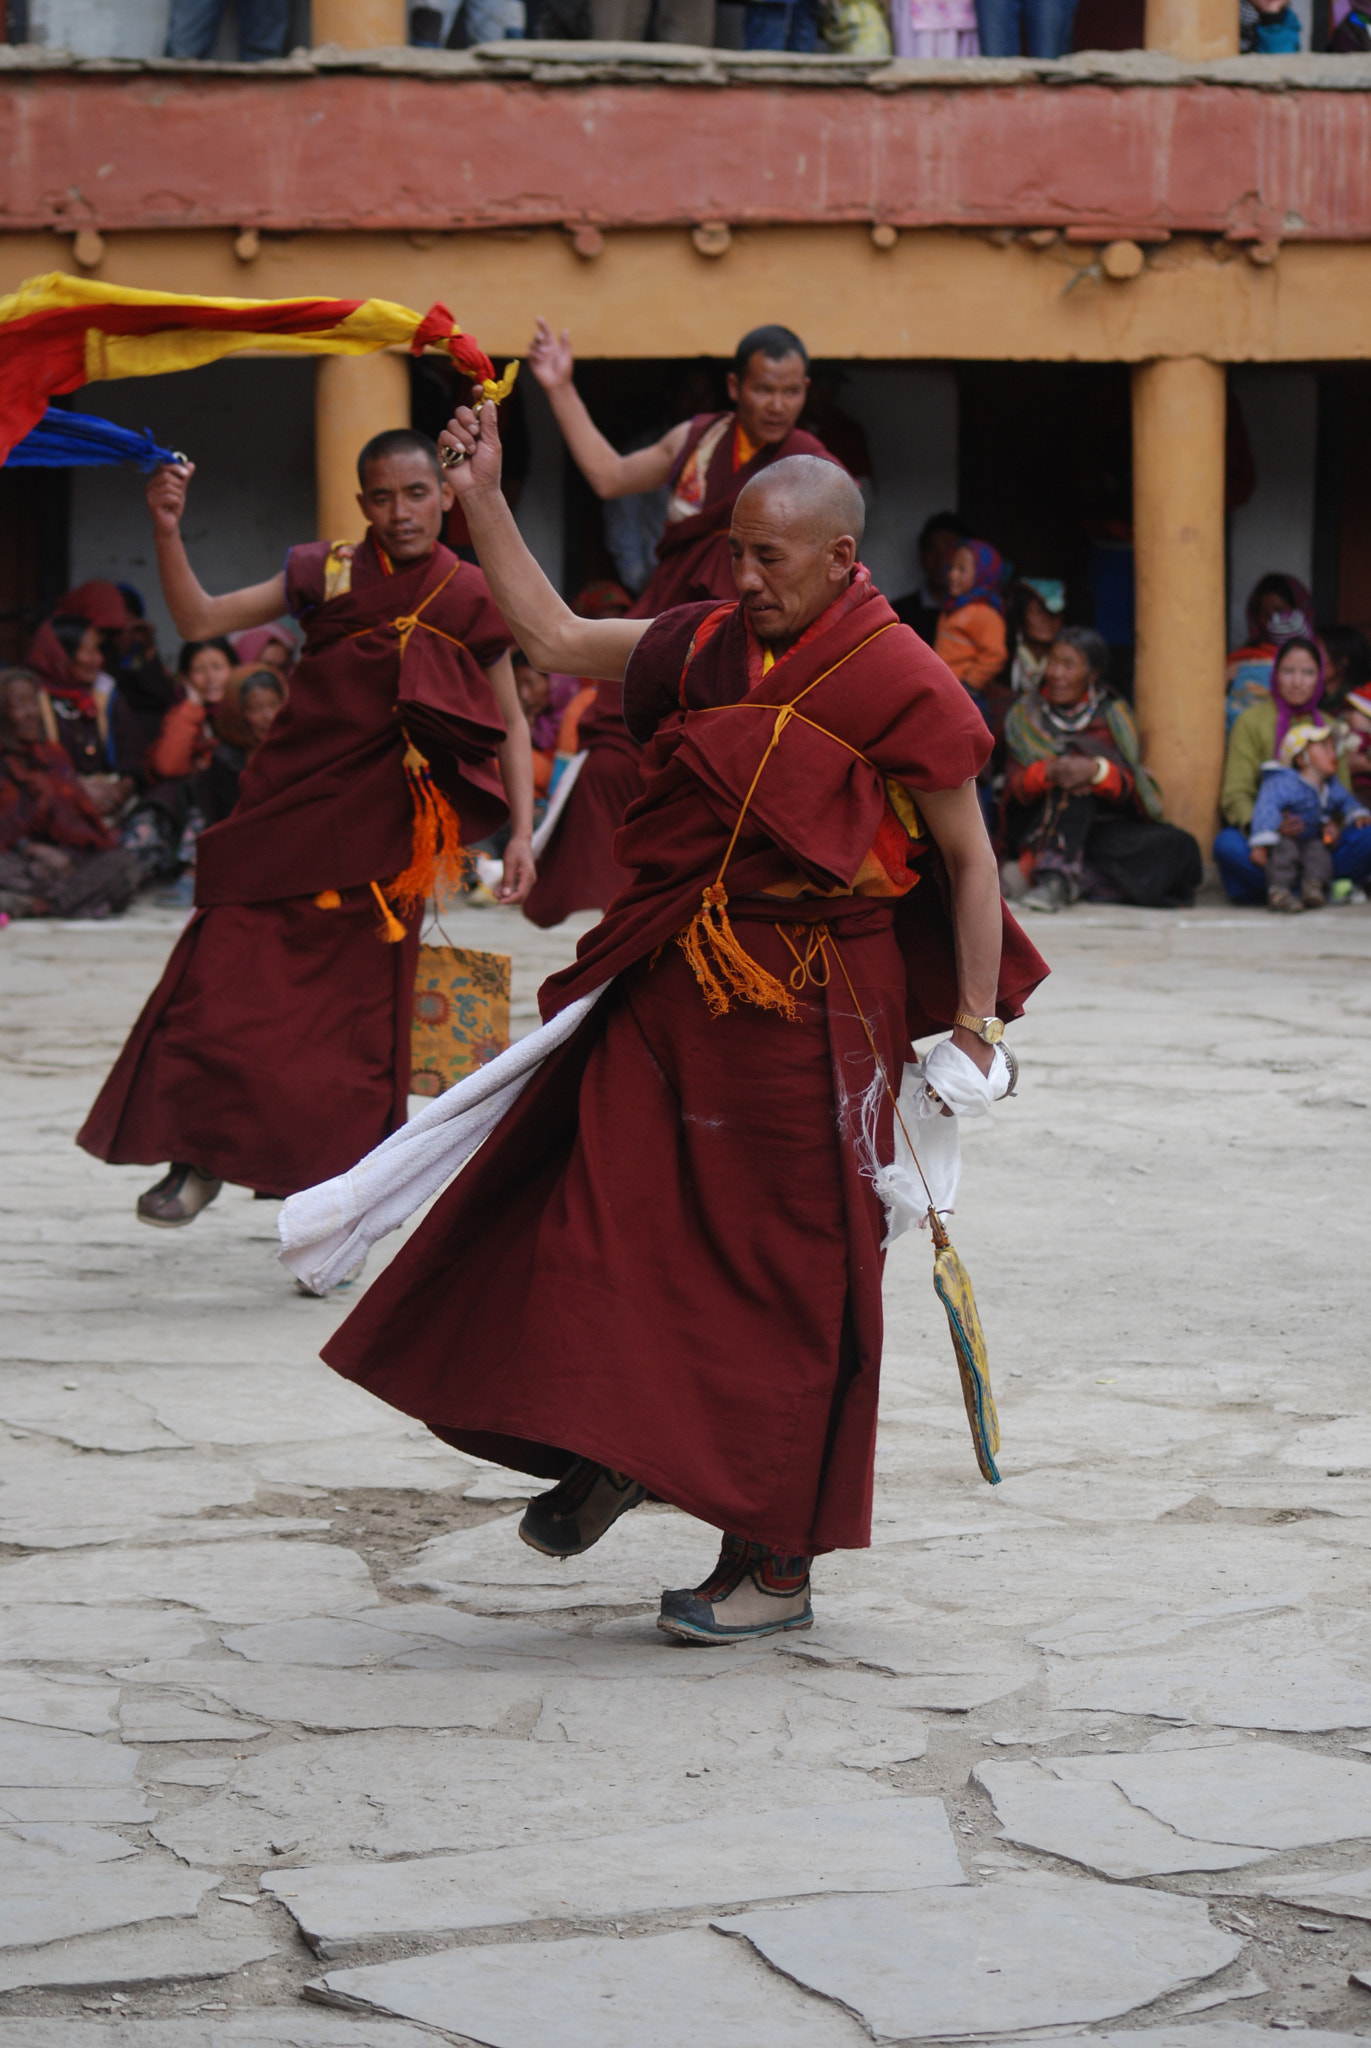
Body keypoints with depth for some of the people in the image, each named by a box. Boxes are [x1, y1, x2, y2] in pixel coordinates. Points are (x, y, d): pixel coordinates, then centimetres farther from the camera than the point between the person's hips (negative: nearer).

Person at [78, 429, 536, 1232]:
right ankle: (200, 1159, 12)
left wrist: (522, 831, -1)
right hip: (287, 819, 0)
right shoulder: (327, 574, 2)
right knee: (220, 996, -6)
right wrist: (167, 531, -15)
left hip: (381, 841, 0)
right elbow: (200, 621, -2)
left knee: (359, 1028, 5)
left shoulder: (471, 599, 2)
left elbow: (510, 724, 9)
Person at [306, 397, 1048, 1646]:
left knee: (784, 1282, 1)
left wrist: (973, 1016, -9)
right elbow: (554, 638, 16)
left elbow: (968, 858, -5)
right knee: (602, 1229, 2)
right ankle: (617, 1457, 26)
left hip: (802, 1021, -5)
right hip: (669, 994, 5)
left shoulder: (903, 686, -9)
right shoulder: (709, 646, 8)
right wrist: (485, 500, 11)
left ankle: (778, 1563, 11)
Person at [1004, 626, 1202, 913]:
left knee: (1178, 846, -24)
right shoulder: (1026, 714, 7)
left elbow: (1130, 788, -6)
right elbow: (1016, 786, -5)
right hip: (1042, 830, -2)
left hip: (1107, 825, 2)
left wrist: (1098, 771, -28)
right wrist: (1048, 772, -27)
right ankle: (1058, 875, -43)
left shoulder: (1112, 714, 7)